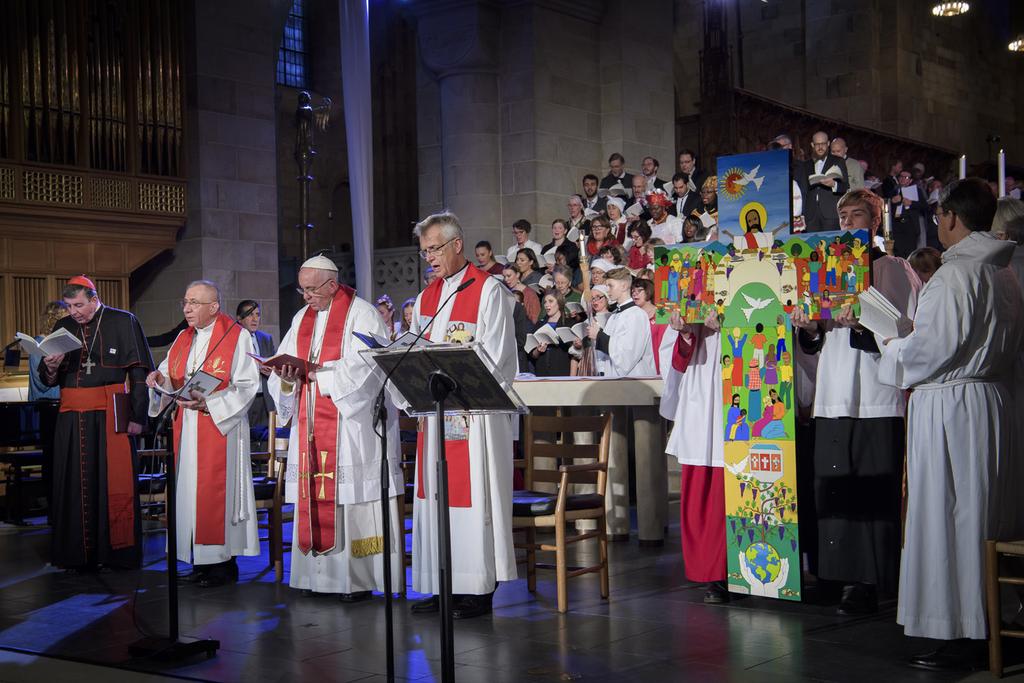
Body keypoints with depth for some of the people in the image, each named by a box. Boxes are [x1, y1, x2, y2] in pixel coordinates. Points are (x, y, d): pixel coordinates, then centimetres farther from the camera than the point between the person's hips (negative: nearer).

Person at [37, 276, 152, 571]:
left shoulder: (123, 322, 0)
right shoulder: (63, 327, 13)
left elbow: (139, 372, -4)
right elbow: (48, 379, 16)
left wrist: (137, 415, -10)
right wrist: (50, 367, -8)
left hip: (111, 415, -4)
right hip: (72, 418, 4)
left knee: (114, 482, -2)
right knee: (75, 485, 4)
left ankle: (118, 550, 7)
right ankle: (77, 553, 11)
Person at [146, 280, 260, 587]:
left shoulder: (237, 337, -6)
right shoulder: (183, 339, 15)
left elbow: (247, 386, -12)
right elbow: (173, 381, 15)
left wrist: (208, 403, -21)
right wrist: (161, 381, -8)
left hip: (221, 427, -6)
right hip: (187, 431, 6)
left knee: (217, 489, -6)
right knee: (191, 489, 6)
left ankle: (225, 562, 2)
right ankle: (202, 560, 14)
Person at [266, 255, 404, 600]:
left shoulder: (360, 314, -3)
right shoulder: (301, 319, 19)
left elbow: (363, 366, -15)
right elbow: (286, 364, 13)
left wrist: (313, 373, -16)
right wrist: (287, 376, -10)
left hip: (352, 424, -6)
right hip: (311, 427, 6)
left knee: (350, 496, -8)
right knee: (314, 495, 3)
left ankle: (359, 577, -4)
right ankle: (320, 574, 8)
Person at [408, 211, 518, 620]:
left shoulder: (488, 291, -5)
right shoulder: (427, 298, 17)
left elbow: (494, 357, -12)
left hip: (474, 414, -7)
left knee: (472, 497, -5)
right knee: (435, 495, 7)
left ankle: (478, 588, 1)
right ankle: (443, 585, 14)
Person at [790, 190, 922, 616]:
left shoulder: (896, 270, 3)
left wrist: (864, 322, -21)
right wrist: (807, 327, 0)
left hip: (878, 400, -5)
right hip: (834, 399, 5)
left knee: (875, 493, -5)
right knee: (834, 490, 3)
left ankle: (873, 584, 0)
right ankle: (850, 577, 10)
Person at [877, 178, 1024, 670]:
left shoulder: (954, 274, -14)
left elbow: (930, 348, -16)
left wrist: (892, 352, 4)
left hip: (949, 405, -9)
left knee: (950, 516, -3)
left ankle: (961, 634, 2)